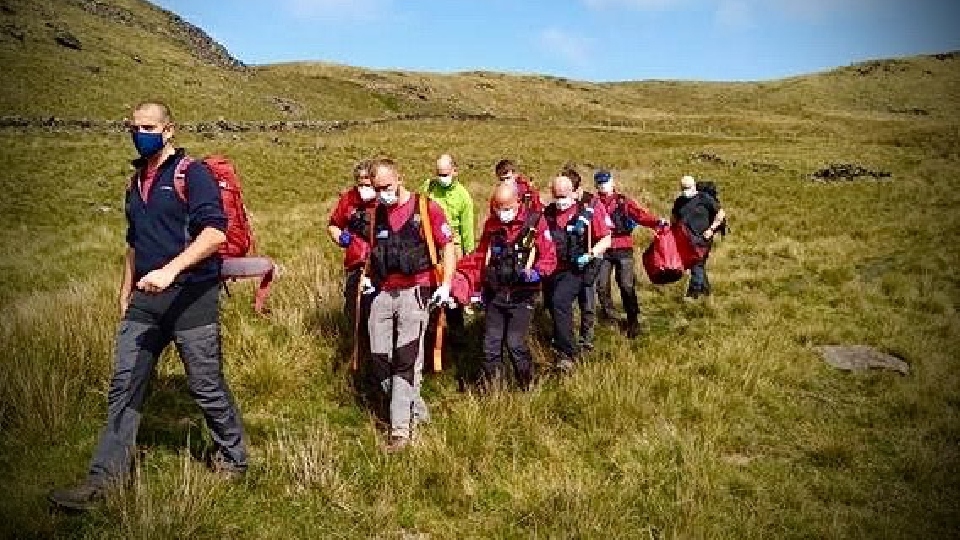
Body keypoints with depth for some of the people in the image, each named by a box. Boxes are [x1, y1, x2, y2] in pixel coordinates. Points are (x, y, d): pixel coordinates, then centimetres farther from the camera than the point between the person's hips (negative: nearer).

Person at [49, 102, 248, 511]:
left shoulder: (192, 174, -7)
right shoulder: (136, 182, 17)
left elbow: (215, 232, -21)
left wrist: (170, 270, -29)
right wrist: (125, 294, 26)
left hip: (191, 297, -7)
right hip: (145, 300, 7)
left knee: (206, 386, 3)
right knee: (124, 386, 5)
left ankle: (232, 460, 23)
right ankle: (104, 477, 13)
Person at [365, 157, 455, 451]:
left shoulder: (425, 208, -3)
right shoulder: (376, 213, 14)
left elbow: (448, 247, 0)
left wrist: (445, 285, -8)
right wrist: (368, 277, 14)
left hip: (413, 292, -6)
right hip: (382, 294, 6)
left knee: (405, 362, -8)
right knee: (380, 360, 3)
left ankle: (401, 429, -3)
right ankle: (417, 411, 20)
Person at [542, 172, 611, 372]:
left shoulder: (588, 212, -4)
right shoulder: (547, 213, 6)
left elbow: (606, 240, -2)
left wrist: (591, 254, -16)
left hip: (575, 270, -5)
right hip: (551, 270, 6)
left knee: (560, 302, -25)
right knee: (551, 306, 16)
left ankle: (566, 355, -21)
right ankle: (560, 342, 42)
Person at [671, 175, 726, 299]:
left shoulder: (704, 198, -5)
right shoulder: (679, 201, 11)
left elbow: (721, 213, -4)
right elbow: (674, 217, 28)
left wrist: (711, 229, -10)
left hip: (702, 238, -6)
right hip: (686, 239, 6)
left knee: (697, 264, -9)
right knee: (699, 265, 14)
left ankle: (693, 292, -5)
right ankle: (704, 289, 27)